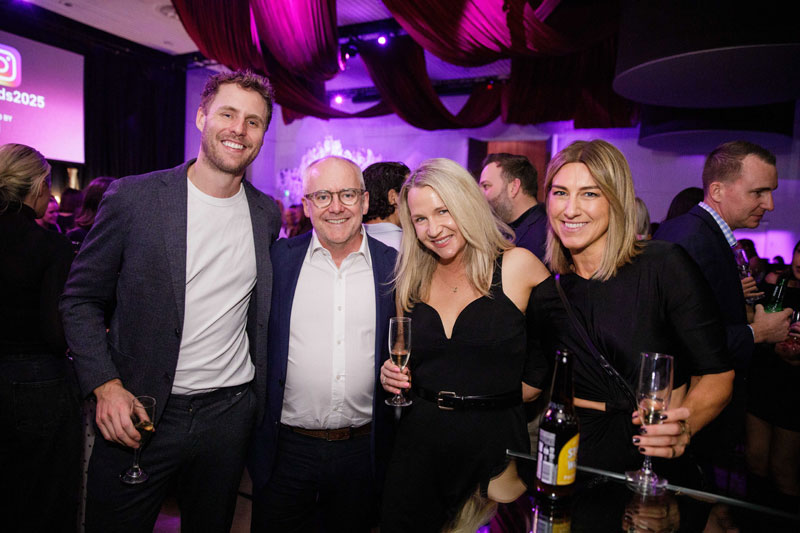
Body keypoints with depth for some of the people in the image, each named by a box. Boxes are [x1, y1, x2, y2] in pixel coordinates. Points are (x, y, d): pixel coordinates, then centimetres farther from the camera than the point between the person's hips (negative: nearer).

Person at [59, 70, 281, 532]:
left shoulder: (267, 214, 2)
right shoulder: (133, 196, -8)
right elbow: (81, 299, -3)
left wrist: (260, 397, 8)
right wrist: (105, 385, -13)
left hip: (230, 411, 3)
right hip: (140, 413, -3)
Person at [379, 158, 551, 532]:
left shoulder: (518, 267, -8)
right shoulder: (412, 280, 4)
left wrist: (503, 397, 0)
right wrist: (392, 376, -6)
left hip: (495, 443, -3)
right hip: (418, 439, 3)